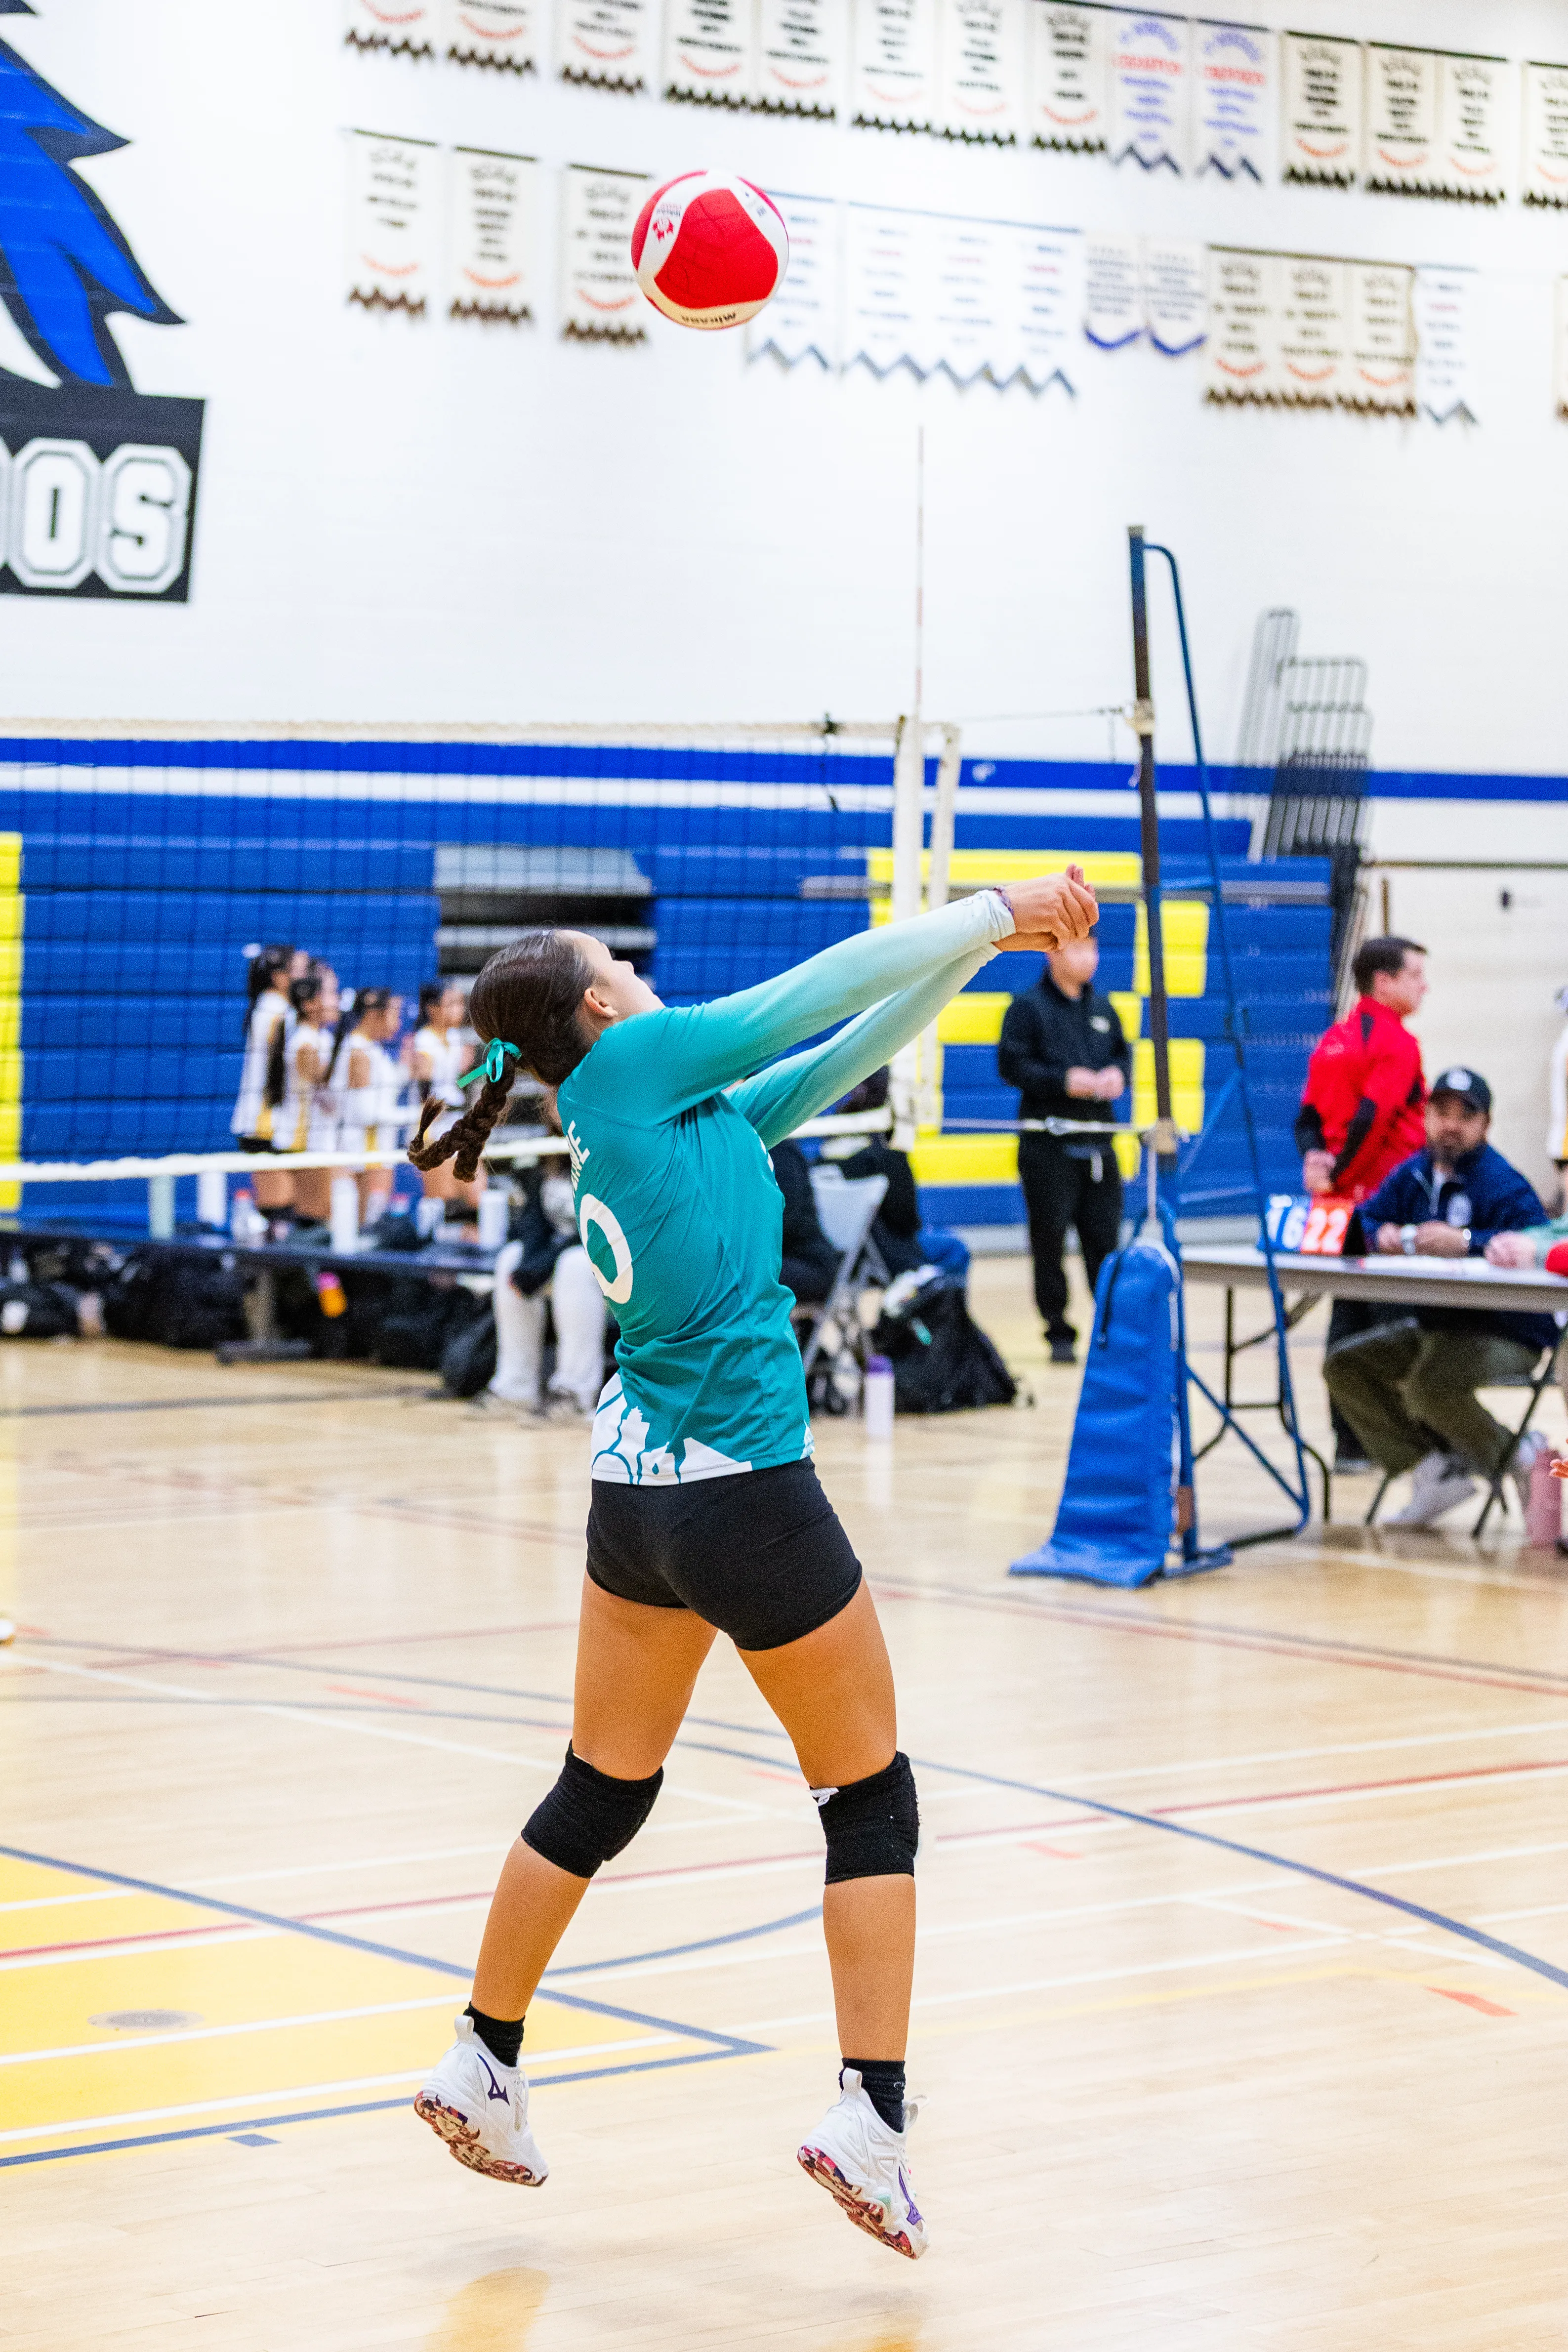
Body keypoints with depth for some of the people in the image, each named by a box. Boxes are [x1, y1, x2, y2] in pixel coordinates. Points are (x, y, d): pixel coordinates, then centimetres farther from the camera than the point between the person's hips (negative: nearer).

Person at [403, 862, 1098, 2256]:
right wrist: (991, 915, -1)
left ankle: (483, 2067, 29)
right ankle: (871, 2119, 2)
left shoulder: (697, 1110, 13)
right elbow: (818, 992, -10)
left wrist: (980, 948, 13)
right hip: (746, 1490, -8)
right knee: (871, 1797, 4)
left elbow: (844, 1052, 16)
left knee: (600, 1795, 20)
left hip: (633, 1495, 9)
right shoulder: (634, 1061, -7)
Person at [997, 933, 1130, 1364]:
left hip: (1098, 1145, 5)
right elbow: (1012, 1065, -9)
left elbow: (1123, 1052, 23)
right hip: (1048, 1146, -5)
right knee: (1049, 1242, -1)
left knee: (1105, 1239, 2)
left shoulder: (1102, 1007, 16)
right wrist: (1064, 1082, -17)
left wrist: (1118, 1074, 0)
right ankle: (1059, 1333, 7)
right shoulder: (1029, 1007, -3)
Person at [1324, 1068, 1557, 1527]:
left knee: (1430, 1386, -34)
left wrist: (1465, 1243, -36)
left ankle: (1519, 1461, -10)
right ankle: (1434, 1471, -7)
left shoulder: (1502, 1184, -16)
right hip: (1430, 1325, 9)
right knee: (1343, 1365, 0)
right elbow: (1365, 1218, 13)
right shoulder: (1412, 1174, 8)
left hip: (1504, 1331, -9)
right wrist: (1380, 1235, -11)